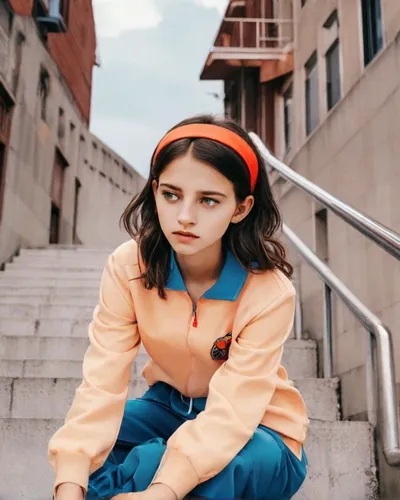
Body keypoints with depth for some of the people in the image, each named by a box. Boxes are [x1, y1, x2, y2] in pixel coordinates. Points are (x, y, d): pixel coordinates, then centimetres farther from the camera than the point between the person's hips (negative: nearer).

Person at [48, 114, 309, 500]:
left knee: (213, 469, -36)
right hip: (171, 407, 3)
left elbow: (231, 410, -34)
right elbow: (102, 382, -24)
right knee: (89, 454, -24)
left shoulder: (269, 292, -26)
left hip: (254, 429, -3)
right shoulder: (128, 267, -17)